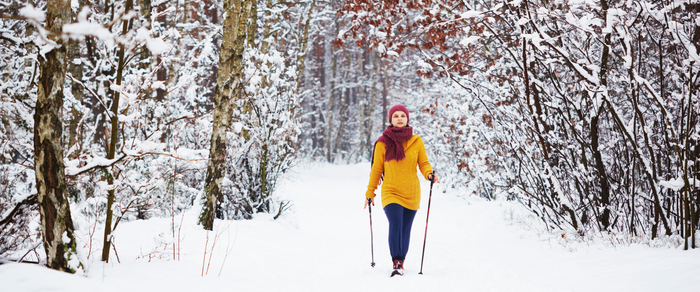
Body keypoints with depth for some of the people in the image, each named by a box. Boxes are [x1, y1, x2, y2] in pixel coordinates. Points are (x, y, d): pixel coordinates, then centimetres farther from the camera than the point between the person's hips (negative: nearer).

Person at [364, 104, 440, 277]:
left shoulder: (416, 141, 3)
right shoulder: (383, 143, 1)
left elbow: (424, 163, 8)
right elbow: (376, 169, 8)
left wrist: (429, 174, -14)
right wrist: (370, 192, 10)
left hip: (411, 194, 2)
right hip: (391, 192, -2)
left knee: (405, 230, 8)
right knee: (395, 225, -20)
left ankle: (401, 260, 26)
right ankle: (396, 263, -16)